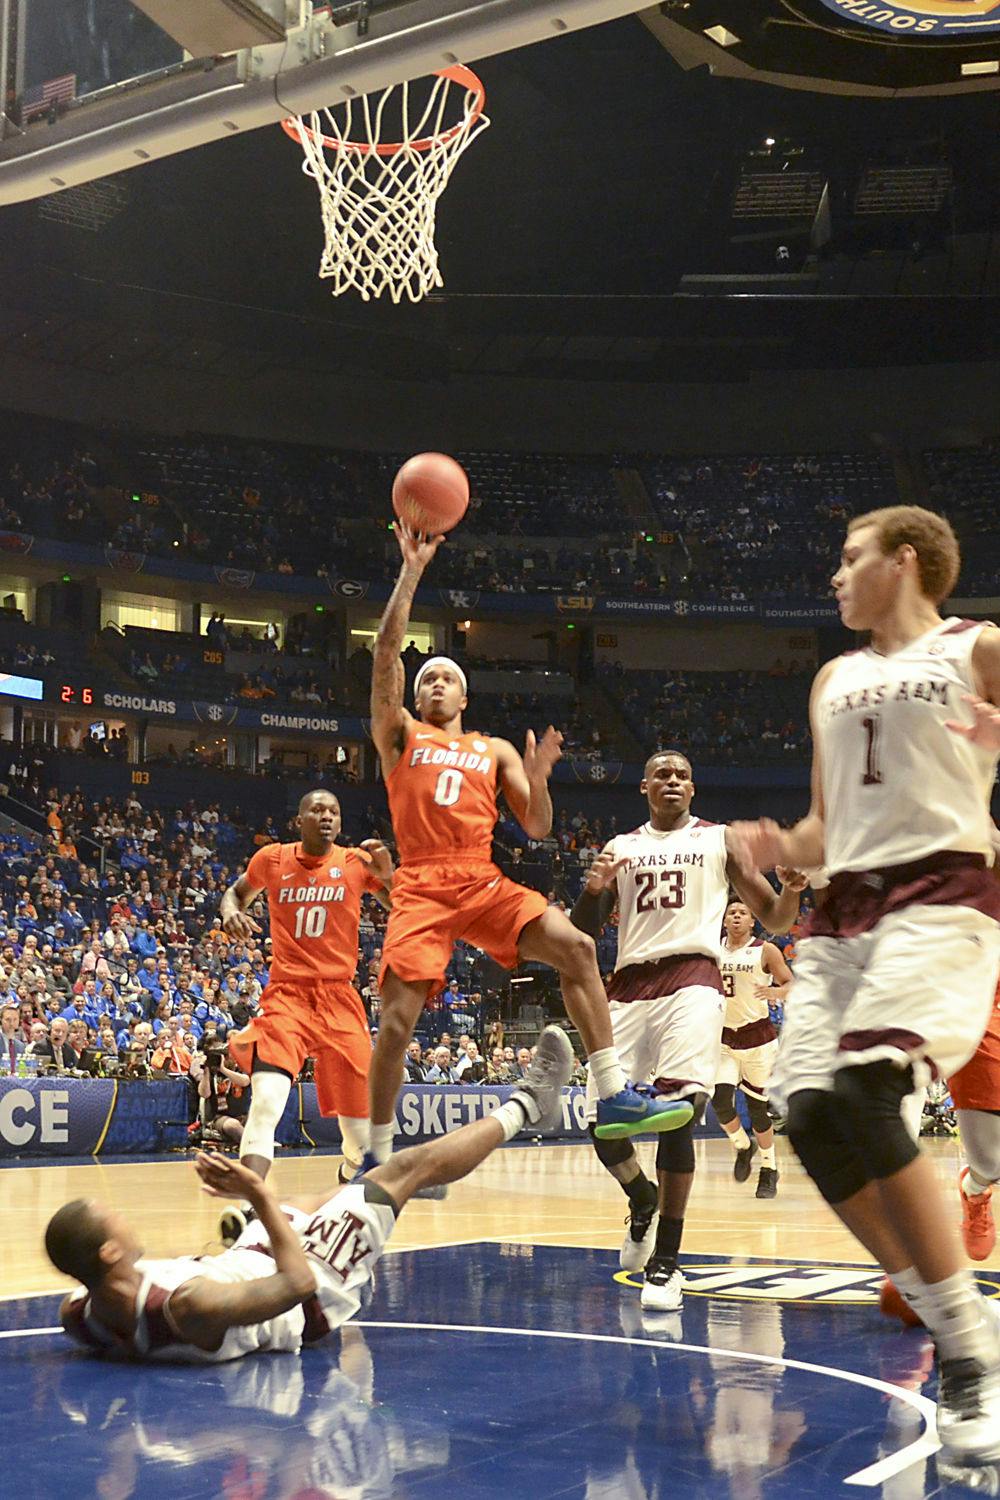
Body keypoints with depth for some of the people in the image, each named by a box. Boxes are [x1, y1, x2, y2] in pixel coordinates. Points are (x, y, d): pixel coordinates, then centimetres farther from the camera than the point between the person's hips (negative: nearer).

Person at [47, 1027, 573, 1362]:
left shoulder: (78, 1313, -24)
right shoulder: (188, 1307, -47)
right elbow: (298, 1284, -40)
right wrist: (261, 1197, -36)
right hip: (307, 1299, -6)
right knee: (415, 1165, 4)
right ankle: (524, 1106, 28)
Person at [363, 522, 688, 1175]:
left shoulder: (496, 751, 21)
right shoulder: (400, 734, 14)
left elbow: (538, 828, 13)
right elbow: (386, 653, 0)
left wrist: (537, 776, -8)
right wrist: (412, 571, -6)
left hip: (485, 882, 3)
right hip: (423, 885, -2)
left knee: (575, 946, -17)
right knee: (398, 1017, -13)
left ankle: (614, 1096, -15)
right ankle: (379, 1157, 1)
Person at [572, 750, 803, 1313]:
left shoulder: (720, 839, 12)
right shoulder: (620, 848, 19)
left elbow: (774, 920, 10)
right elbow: (585, 932, 15)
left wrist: (791, 892, -13)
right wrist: (593, 889, -7)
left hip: (692, 978, -3)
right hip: (630, 985, 3)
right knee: (603, 1121, -4)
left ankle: (667, 1261, -15)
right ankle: (644, 1202, 29)